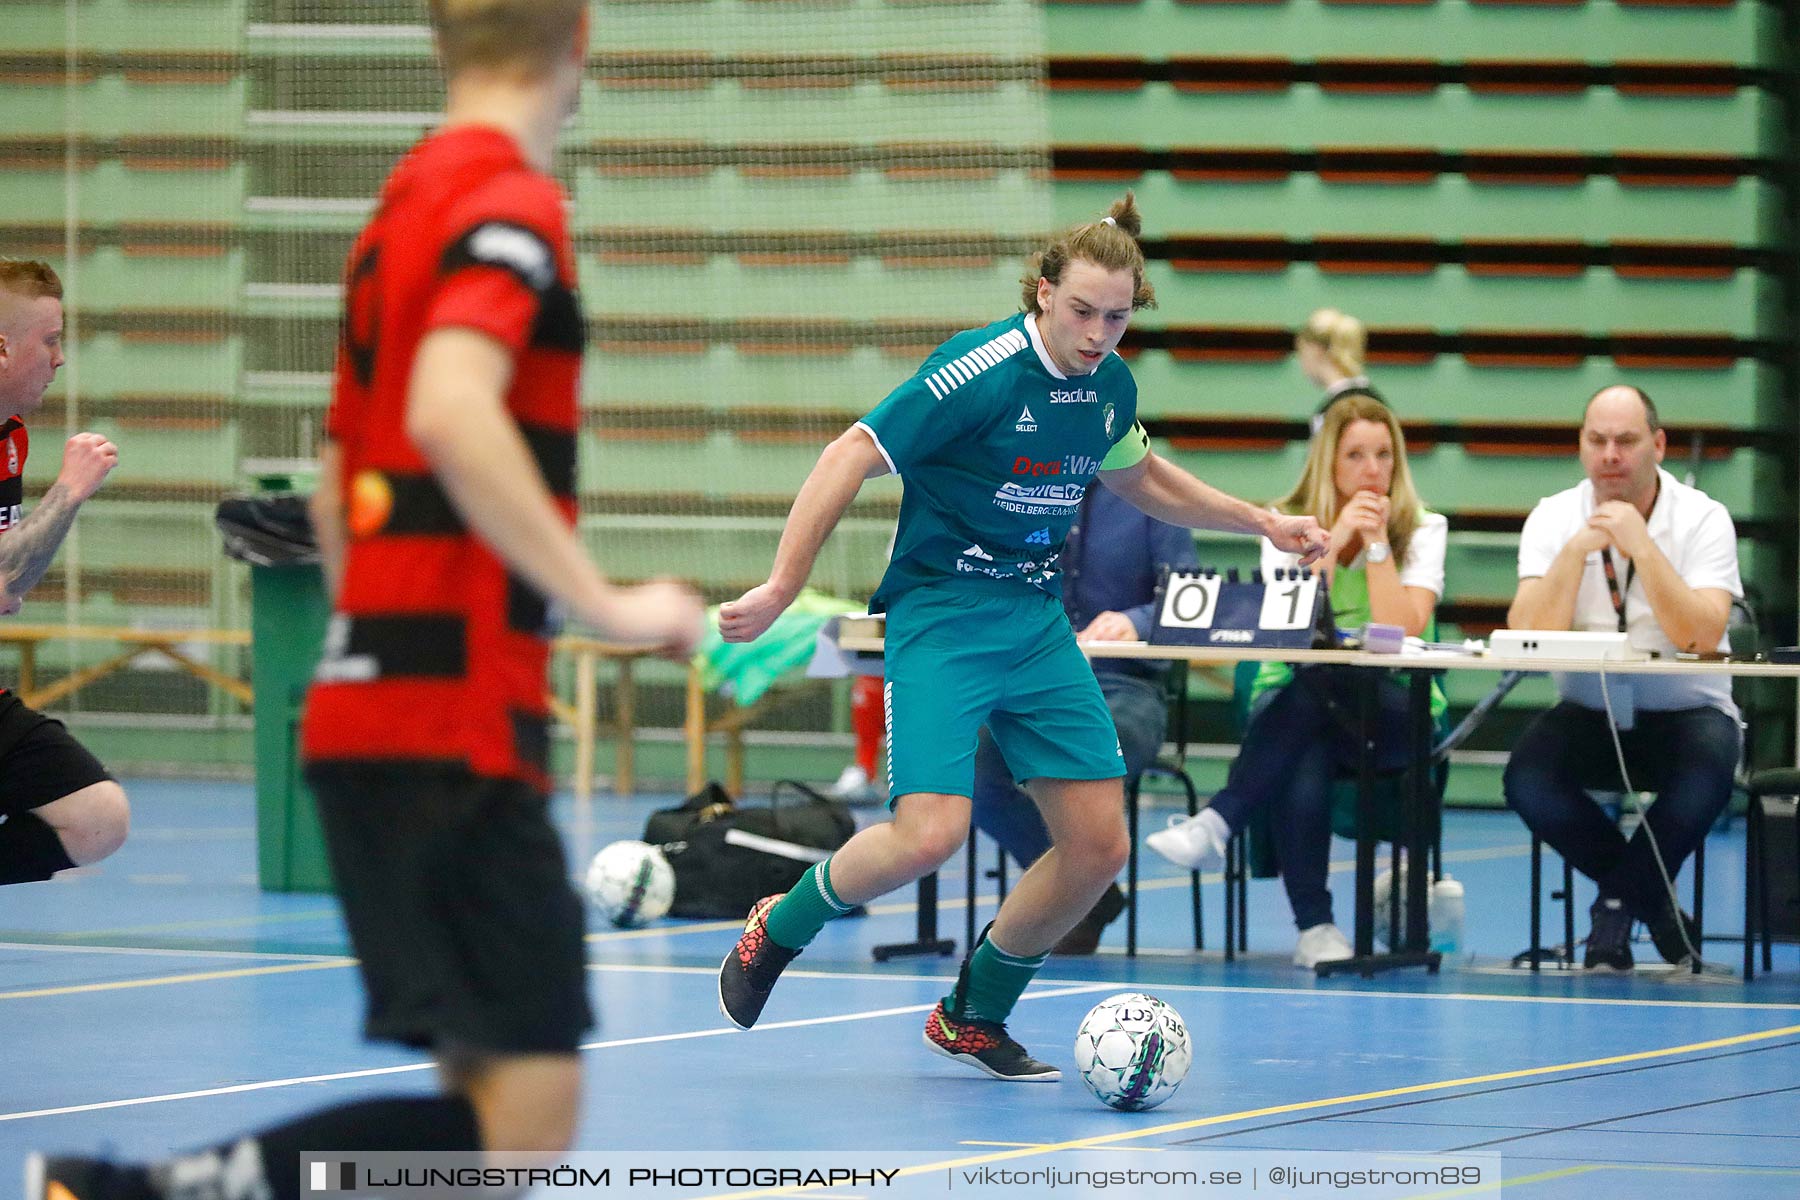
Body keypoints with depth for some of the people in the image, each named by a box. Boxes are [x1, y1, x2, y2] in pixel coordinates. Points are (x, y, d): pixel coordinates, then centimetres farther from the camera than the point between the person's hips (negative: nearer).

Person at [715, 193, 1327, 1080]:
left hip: (1038, 622, 7)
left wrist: (1261, 521, 25)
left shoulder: (1111, 386, 4)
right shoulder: (981, 371, -19)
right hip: (940, 615, -7)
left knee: (1099, 843, 0)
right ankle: (778, 929, 7)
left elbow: (1137, 476, 27)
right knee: (929, 834, -23)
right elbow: (850, 459, -18)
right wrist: (780, 590, -20)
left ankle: (974, 1017, 19)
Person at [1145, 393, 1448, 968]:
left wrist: (1377, 542, -13)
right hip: (1291, 706, 1)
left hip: (1393, 712, -1)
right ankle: (1314, 927, -35)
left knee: (1321, 682, -39)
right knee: (1303, 769, -38)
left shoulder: (1422, 530, 3)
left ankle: (1218, 821, -40)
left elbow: (1402, 630, -12)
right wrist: (1334, 541, -15)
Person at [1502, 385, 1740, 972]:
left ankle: (1616, 907, -10)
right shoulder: (1554, 518, -2)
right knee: (1526, 777, -28)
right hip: (1589, 713, 2)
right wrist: (1576, 550, -24)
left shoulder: (1702, 519, -7)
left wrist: (1641, 545, -27)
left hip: (1686, 710, -2)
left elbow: (1700, 638, -23)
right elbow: (1529, 638, -15)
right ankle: (1656, 902, -6)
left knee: (1708, 765, -36)